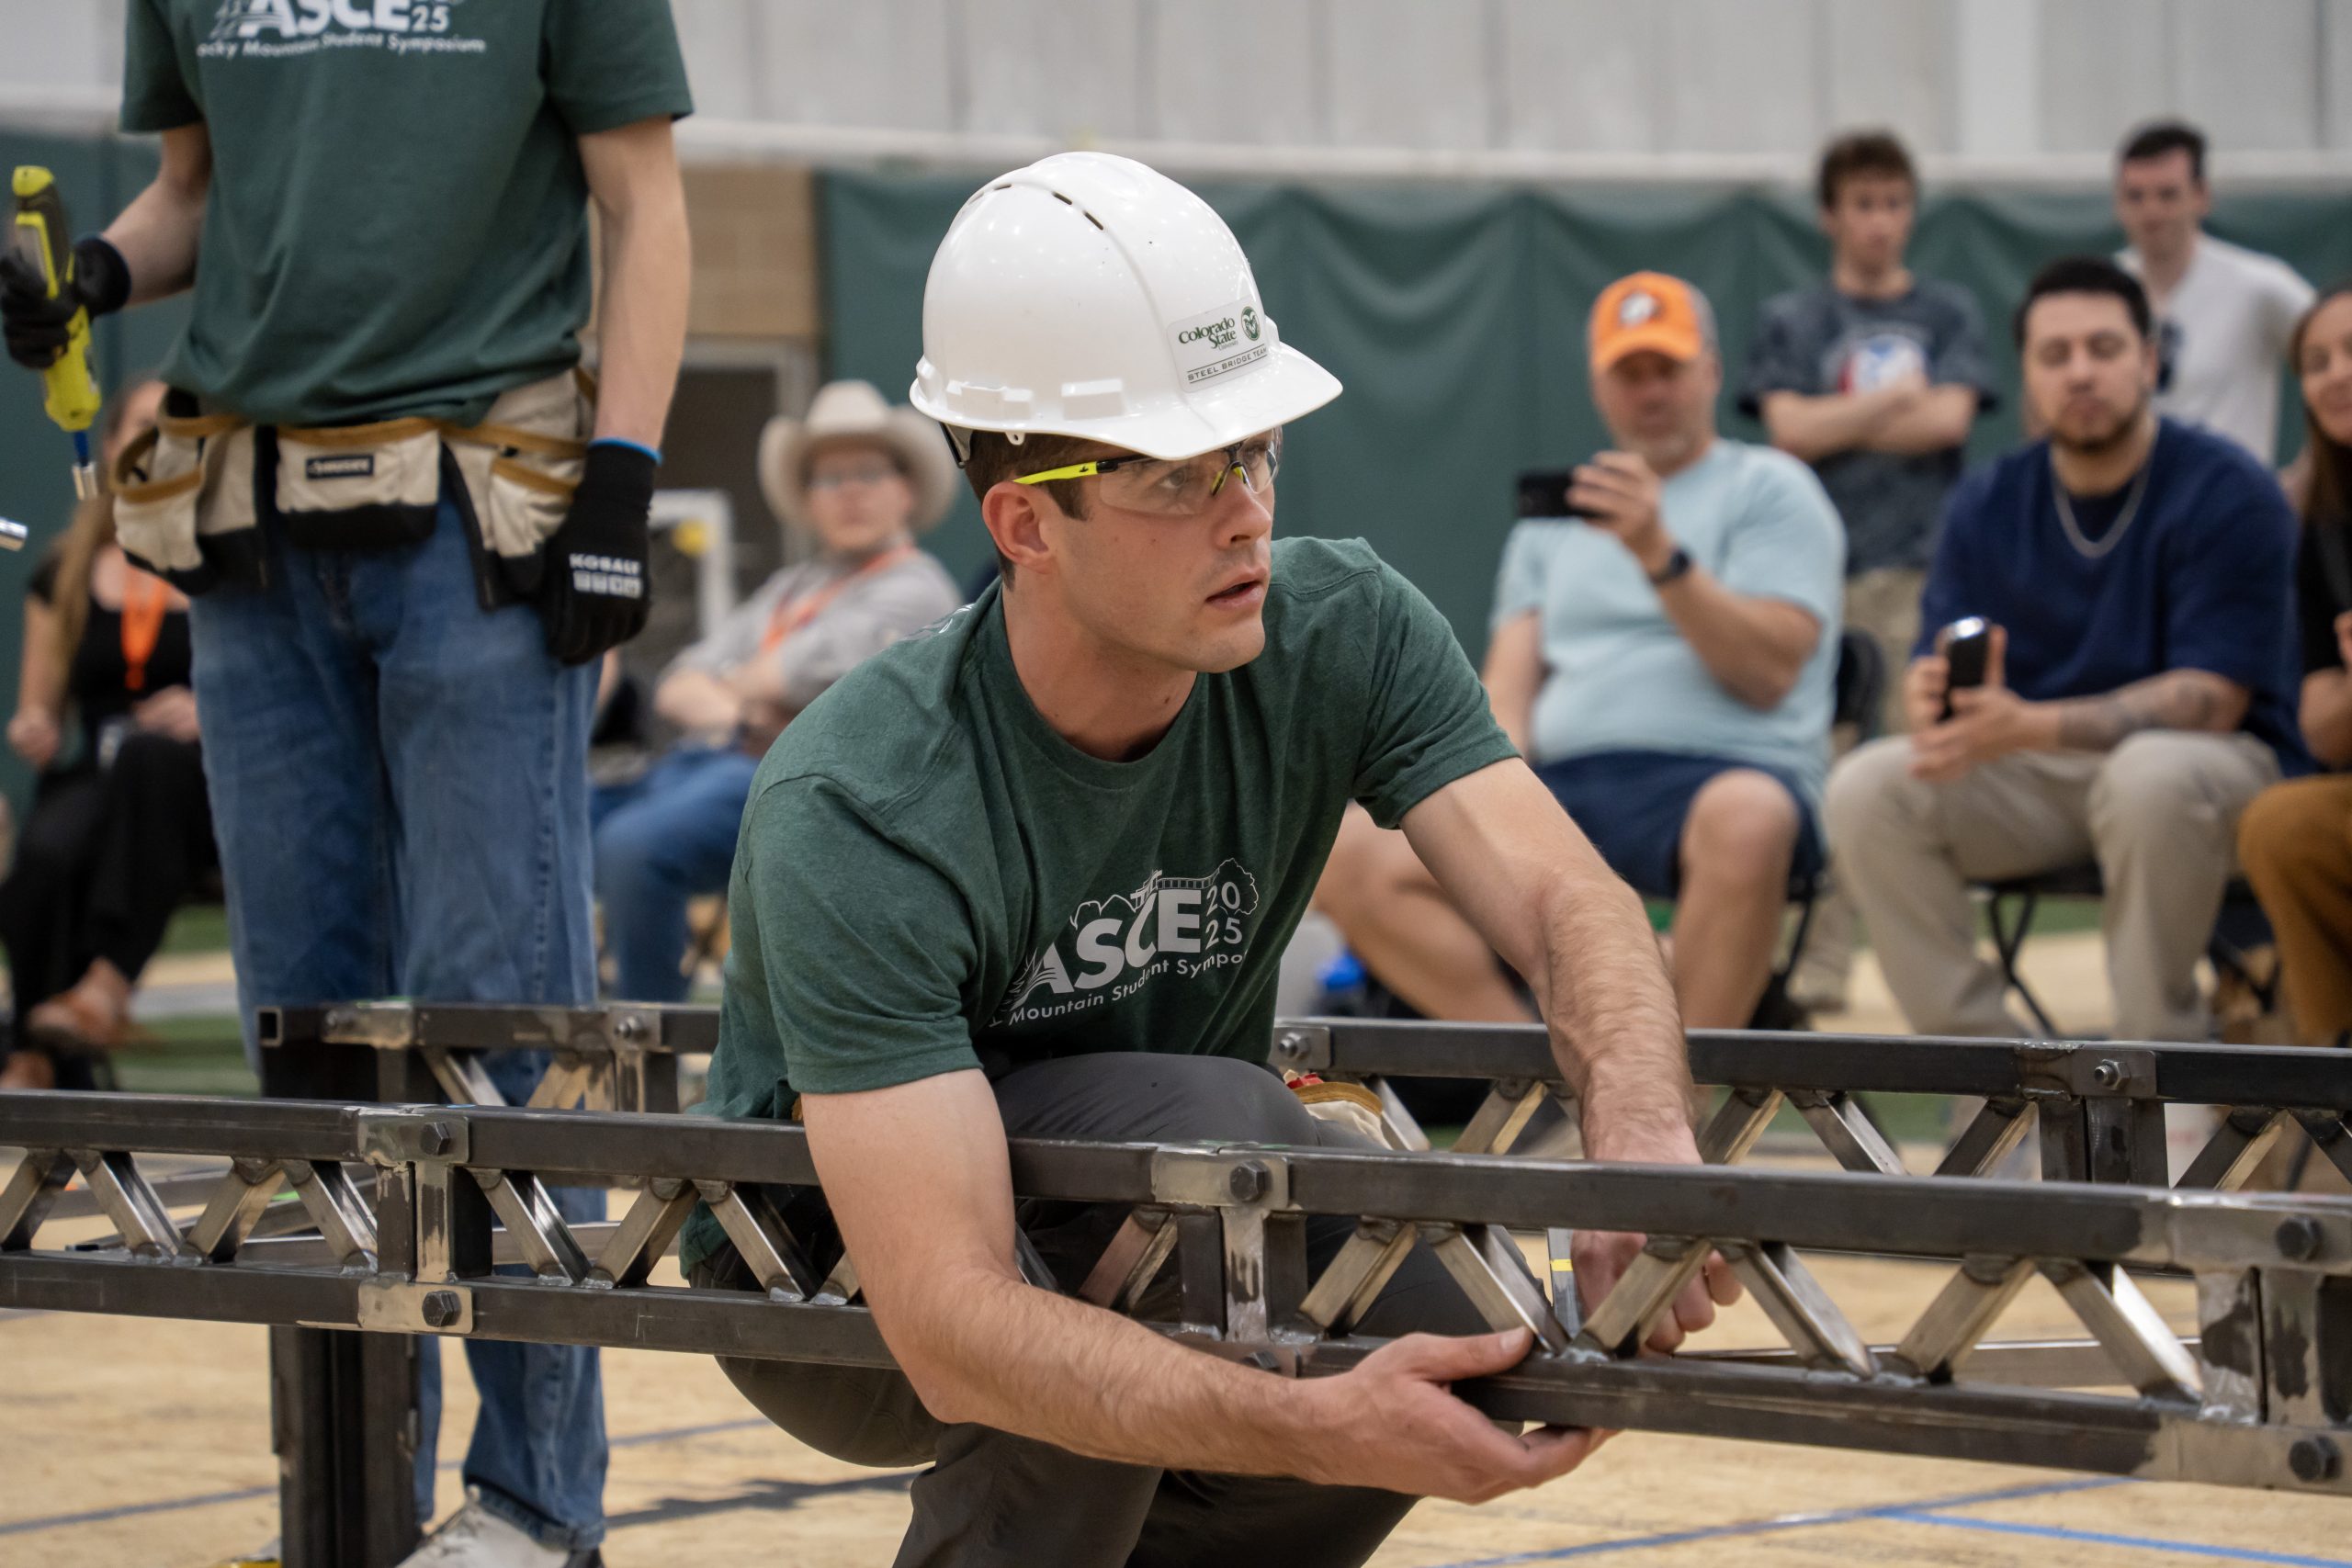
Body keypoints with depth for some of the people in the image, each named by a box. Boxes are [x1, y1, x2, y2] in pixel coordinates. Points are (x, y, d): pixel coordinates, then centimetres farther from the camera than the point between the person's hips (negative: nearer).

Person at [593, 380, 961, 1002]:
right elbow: (678, 686, 20)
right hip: (702, 761, 8)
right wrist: (725, 710, -3)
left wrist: (740, 683, 9)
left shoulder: (916, 589, 4)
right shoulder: (789, 588, 29)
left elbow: (813, 670, -11)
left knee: (631, 845, -35)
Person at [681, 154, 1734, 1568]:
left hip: (1173, 1225, 5)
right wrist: (1317, 1430, -53)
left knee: (1469, 1359, -21)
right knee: (1206, 1125, -32)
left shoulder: (1343, 633, -17)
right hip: (834, 1286, -5)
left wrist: (1644, 1141, -49)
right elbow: (953, 1330, -40)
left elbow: (1565, 900, -26)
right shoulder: (855, 816, -33)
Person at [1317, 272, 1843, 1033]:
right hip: (1559, 786, 5)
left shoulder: (1769, 488, 11)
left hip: (1720, 775, -5)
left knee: (1745, 820, -42)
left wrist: (1659, 554, -15)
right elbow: (1508, 691, 17)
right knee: (1350, 857, -19)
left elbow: (1769, 671, -3)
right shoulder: (1552, 520, 27)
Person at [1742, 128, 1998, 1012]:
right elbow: (1789, 430, 0)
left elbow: (1947, 419, -1)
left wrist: (1836, 424, 2)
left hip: (1920, 572, 0)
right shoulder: (1791, 320, 15)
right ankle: (1816, 965, -3)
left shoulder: (1949, 314, 15)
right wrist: (1897, 400, 1)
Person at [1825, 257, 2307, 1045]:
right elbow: (1936, 672, 1)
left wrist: (2031, 727, -32)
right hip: (2039, 776, 4)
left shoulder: (2229, 492, -10)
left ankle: (2157, 1056, -23)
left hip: (2222, 763, -4)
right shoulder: (1985, 504, 5)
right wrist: (1935, 697, -28)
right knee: (1865, 790, -20)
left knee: (2151, 775, -39)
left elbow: (2212, 698, -18)